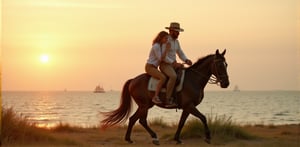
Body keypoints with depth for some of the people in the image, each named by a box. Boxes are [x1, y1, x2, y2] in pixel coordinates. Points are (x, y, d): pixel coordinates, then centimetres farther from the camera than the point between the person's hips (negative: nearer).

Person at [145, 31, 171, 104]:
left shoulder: (161, 45, 12)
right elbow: (160, 59, -19)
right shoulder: (156, 46, -16)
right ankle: (155, 97, -30)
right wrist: (166, 49, -18)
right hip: (149, 67, -10)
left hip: (154, 68, 10)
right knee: (163, 78, -29)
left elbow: (162, 58, 19)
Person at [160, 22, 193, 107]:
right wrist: (174, 63, -25)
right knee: (173, 76, -35)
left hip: (173, 64, 9)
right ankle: (168, 100, -35)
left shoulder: (176, 41, 15)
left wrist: (186, 61, -2)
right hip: (165, 65, -9)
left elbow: (181, 54, 19)